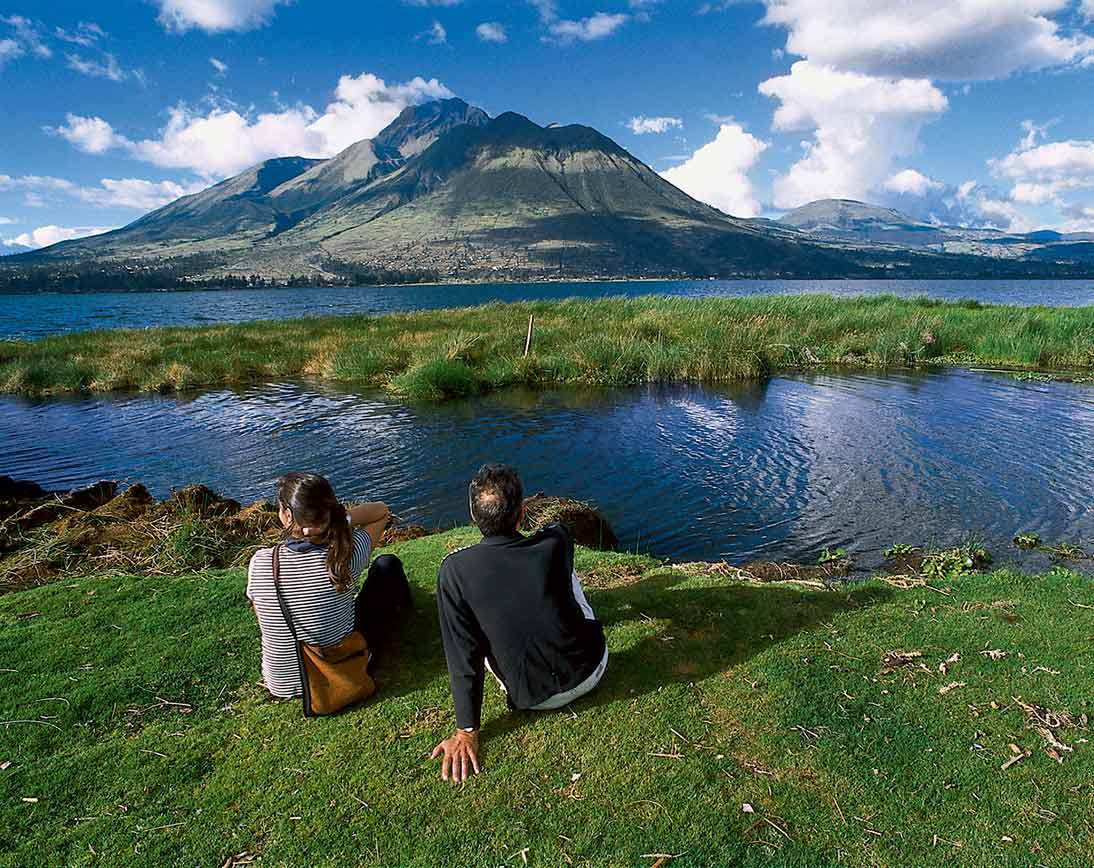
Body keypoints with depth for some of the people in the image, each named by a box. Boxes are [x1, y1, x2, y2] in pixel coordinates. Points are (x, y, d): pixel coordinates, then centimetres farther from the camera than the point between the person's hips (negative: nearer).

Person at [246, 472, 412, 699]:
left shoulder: (260, 563, -24)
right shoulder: (346, 556, -27)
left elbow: (264, 620, -4)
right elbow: (382, 511, -7)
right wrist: (342, 518, -19)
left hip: (282, 686, 2)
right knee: (386, 565, 14)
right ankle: (400, 608, 49)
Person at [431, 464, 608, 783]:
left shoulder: (455, 571, -22)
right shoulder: (556, 543, -19)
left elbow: (464, 657, -17)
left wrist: (466, 733, -6)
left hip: (533, 699, -1)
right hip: (593, 671, 1)